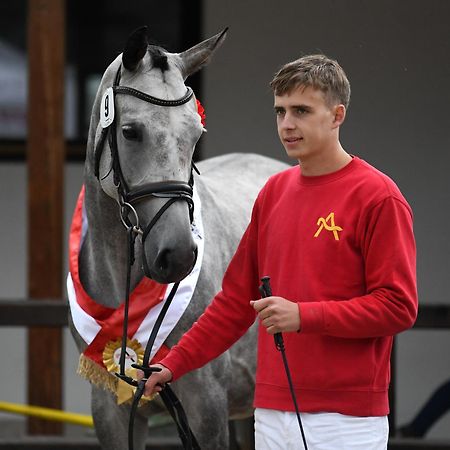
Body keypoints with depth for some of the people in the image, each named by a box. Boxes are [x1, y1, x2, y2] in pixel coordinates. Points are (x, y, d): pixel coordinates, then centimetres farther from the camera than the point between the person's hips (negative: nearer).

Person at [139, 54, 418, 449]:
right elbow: (237, 298, 19)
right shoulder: (274, 192, 14)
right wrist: (174, 365, 13)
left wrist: (303, 316, -19)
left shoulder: (377, 197, -7)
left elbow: (398, 306, -12)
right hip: (272, 413, 6)